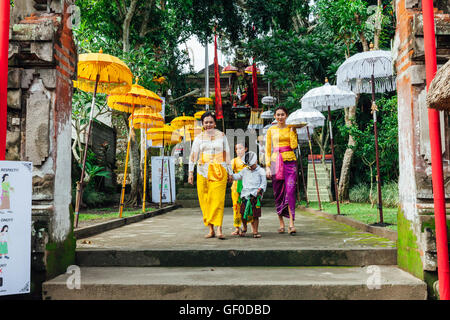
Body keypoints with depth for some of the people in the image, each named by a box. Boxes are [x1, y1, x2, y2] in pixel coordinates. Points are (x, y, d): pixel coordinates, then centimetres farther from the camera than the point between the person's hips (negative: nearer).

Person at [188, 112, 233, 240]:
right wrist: (190, 172, 3)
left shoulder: (221, 136, 11)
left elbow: (227, 154, 13)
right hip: (203, 172, 2)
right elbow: (193, 156, 10)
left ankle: (219, 229, -16)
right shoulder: (199, 138, 11)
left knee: (217, 199, -11)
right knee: (205, 200, 0)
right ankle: (210, 229, 7)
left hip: (219, 172, -1)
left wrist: (230, 172, 12)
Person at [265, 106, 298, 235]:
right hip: (276, 162, 1)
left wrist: (292, 131, -4)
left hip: (290, 161, -1)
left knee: (290, 191, -12)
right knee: (278, 193, 4)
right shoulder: (271, 130, 8)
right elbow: (268, 149, 7)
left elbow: (294, 145, -5)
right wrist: (268, 166, 0)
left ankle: (291, 223, -12)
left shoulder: (291, 128, 8)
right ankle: (281, 223, 14)